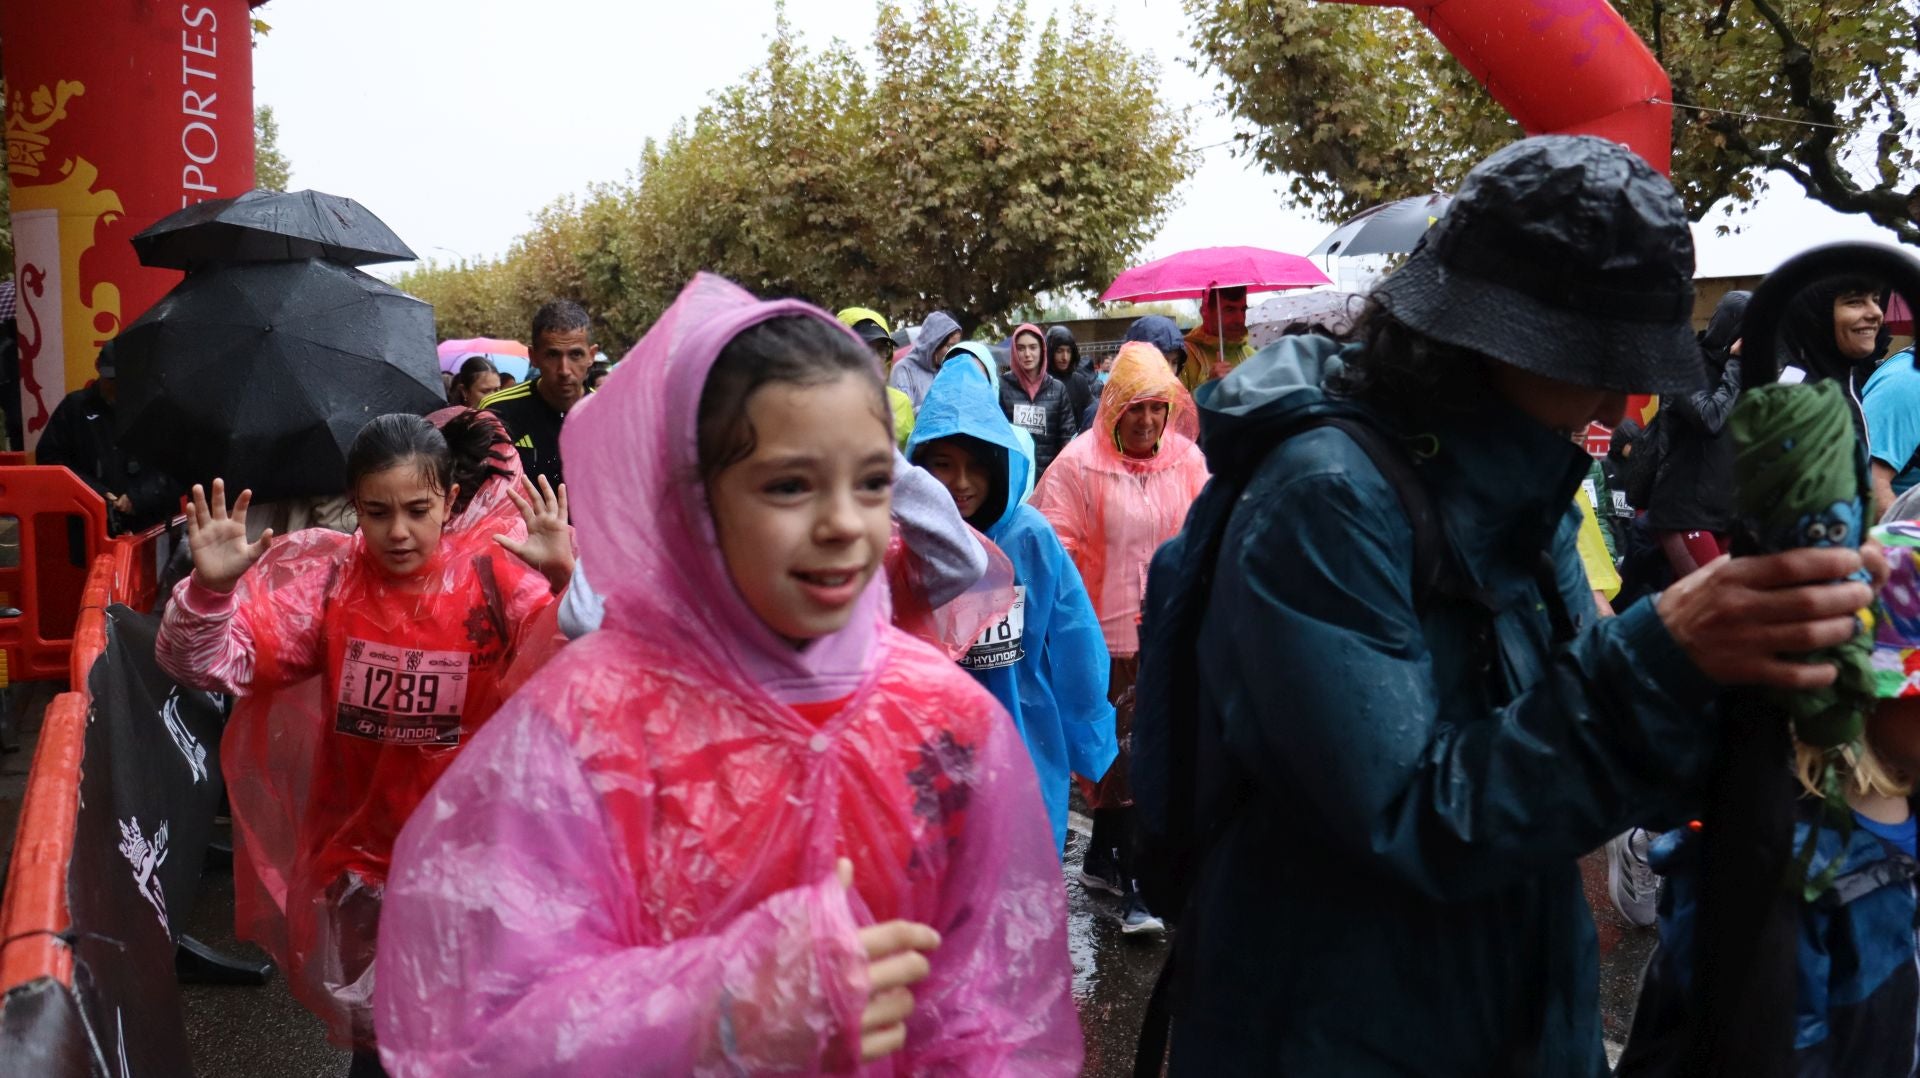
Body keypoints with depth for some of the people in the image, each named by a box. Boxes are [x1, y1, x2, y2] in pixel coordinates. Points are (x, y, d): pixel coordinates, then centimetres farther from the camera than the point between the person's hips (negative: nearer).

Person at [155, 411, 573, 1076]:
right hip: (361, 850, 2)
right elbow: (210, 664, -8)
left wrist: (565, 582, -45)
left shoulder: (494, 573, -12)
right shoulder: (328, 582, -5)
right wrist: (211, 588, -27)